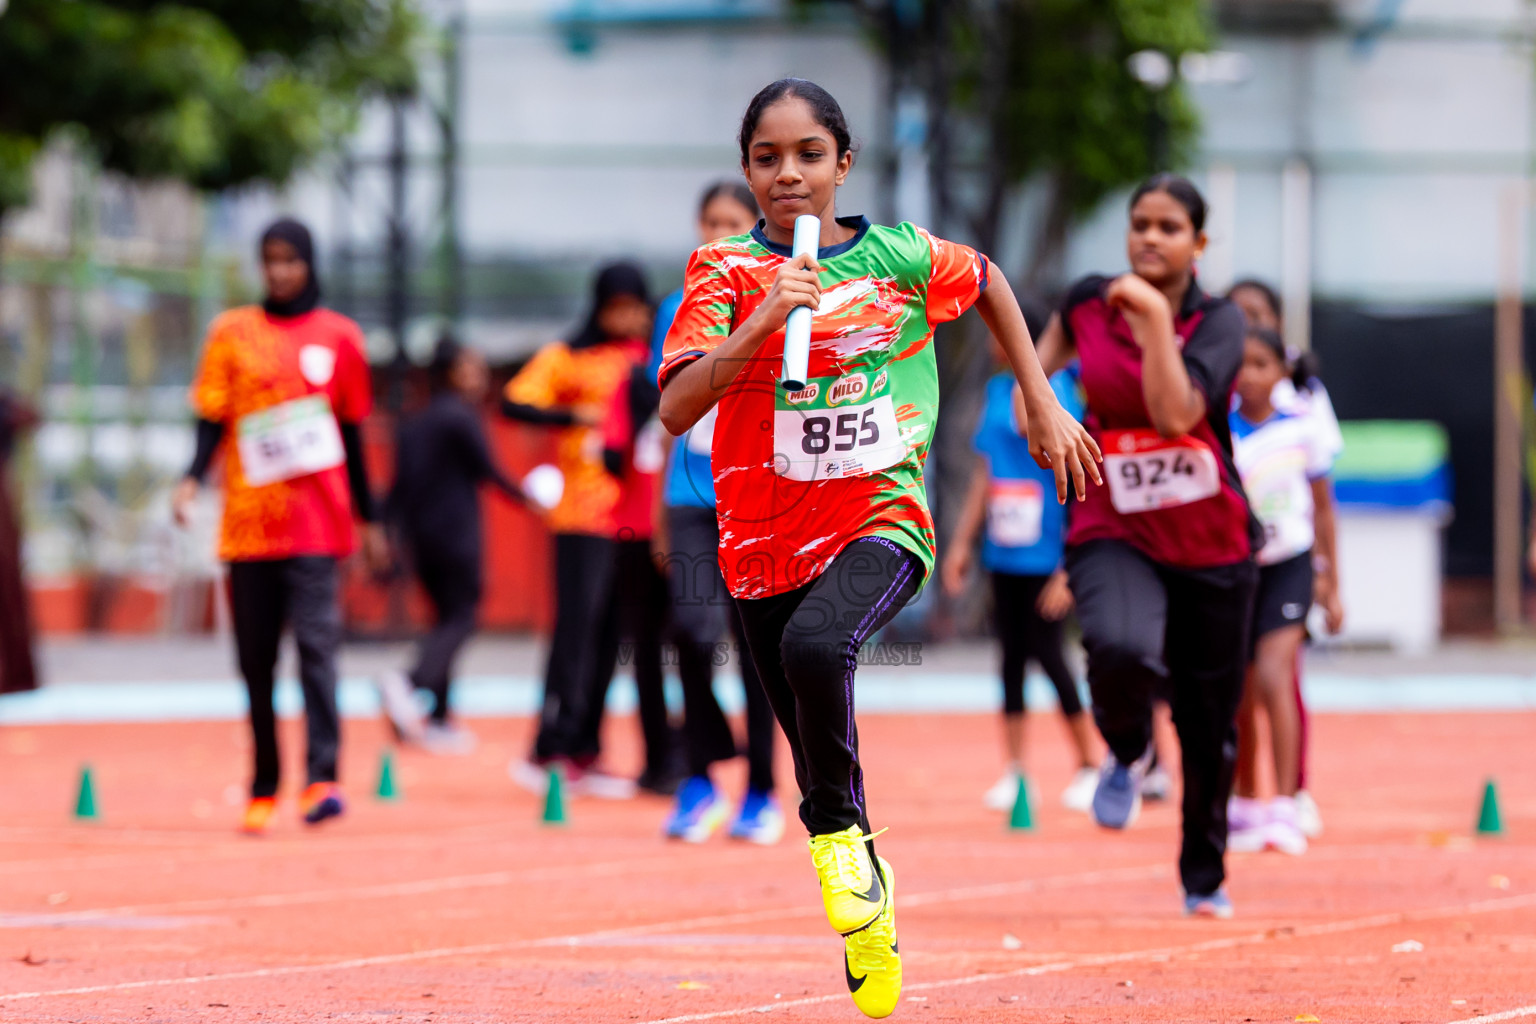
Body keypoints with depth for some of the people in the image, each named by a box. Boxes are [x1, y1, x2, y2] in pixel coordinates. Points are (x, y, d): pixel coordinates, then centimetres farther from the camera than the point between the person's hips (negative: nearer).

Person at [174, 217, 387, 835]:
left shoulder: (338, 337, 9)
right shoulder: (233, 333, 9)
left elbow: (352, 436, 15)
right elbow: (212, 418, 5)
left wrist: (369, 521, 17)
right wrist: (192, 478, -14)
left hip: (315, 522, -1)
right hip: (248, 522, 1)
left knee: (315, 642, -16)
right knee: (255, 662, 4)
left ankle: (322, 778, -22)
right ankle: (262, 790, 13)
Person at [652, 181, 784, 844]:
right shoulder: (678, 312, 11)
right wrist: (660, 515, 16)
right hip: (691, 494, 2)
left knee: (755, 641, 1)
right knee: (692, 629, -14)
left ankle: (761, 793, 11)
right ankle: (701, 780, -3)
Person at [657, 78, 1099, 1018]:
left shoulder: (904, 259, -1)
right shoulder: (728, 272, -4)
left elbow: (987, 282, 22)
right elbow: (677, 409, -16)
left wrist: (1044, 405, 20)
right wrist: (765, 318, -26)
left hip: (882, 520, -2)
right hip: (767, 543, 2)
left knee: (815, 643, -34)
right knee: (821, 761, 9)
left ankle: (841, 832, -13)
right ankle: (867, 909, 34)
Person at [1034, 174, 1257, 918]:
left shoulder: (1218, 321, -9)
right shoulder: (1088, 300, -1)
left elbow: (1176, 415, -26)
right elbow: (1059, 335, 25)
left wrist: (1155, 315, -26)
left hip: (1211, 543, 0)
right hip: (1114, 535, 0)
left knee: (1209, 726, 8)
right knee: (1122, 649, -33)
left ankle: (1205, 877, 32)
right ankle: (1126, 749, 3)